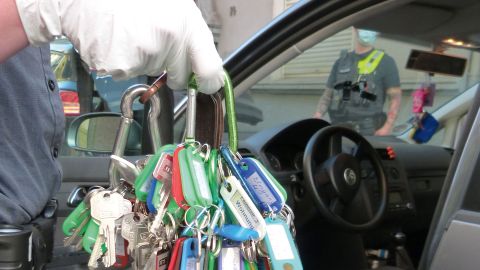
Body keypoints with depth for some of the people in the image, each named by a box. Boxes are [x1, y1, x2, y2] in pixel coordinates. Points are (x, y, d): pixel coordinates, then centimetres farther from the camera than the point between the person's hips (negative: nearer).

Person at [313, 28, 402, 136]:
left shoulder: (385, 61, 6)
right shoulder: (341, 61, 19)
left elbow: (395, 97, 0)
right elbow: (328, 94, 20)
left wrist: (388, 127, -14)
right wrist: (318, 115, 1)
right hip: (338, 130, 4)